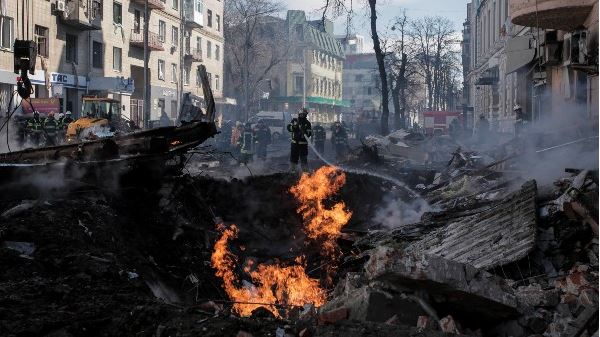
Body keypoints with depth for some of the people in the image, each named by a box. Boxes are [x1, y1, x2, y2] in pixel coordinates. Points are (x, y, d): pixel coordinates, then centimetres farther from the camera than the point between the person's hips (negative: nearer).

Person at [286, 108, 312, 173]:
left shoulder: (307, 123, 2)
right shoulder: (294, 121, 8)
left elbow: (309, 133, -4)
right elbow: (289, 127, -3)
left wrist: (305, 131, -24)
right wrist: (294, 127, -22)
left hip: (303, 143, -2)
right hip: (295, 142, 2)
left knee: (303, 158, -2)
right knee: (293, 157, 7)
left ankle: (305, 170, 3)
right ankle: (292, 170, 17)